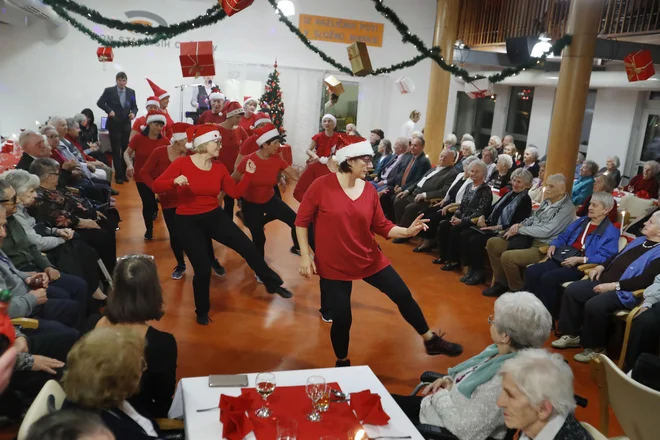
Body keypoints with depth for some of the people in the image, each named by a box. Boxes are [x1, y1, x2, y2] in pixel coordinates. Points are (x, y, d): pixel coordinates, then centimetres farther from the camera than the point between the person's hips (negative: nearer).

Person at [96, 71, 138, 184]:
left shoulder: (131, 92, 5)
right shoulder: (109, 91, -4)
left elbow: (134, 106, 9)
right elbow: (100, 102, -3)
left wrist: (133, 113, -12)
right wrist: (109, 110, -18)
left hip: (126, 125, 3)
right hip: (114, 125, -3)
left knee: (126, 150, 9)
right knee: (116, 151, 0)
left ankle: (124, 173, 21)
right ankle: (118, 175, 4)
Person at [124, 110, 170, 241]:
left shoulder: (165, 141, -9)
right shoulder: (139, 138, -14)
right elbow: (127, 153, -7)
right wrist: (129, 165, -24)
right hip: (141, 176, -1)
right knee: (147, 203, 3)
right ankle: (149, 230, 25)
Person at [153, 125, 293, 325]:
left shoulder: (219, 168, 0)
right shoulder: (182, 163, -13)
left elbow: (236, 192, 3)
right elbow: (156, 186, -15)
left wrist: (248, 174, -9)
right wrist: (175, 181, -34)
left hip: (215, 216, 4)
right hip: (189, 222, -4)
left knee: (248, 248, 0)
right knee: (203, 270, -3)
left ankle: (273, 284, 21)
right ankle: (202, 311, 24)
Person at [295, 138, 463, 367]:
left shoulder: (369, 190, -4)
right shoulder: (321, 185, -14)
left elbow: (382, 226, 0)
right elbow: (302, 220, -7)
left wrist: (407, 231, -16)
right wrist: (305, 255, -10)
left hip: (369, 259, 4)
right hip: (333, 265, -4)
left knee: (403, 296, 7)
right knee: (342, 319, 1)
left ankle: (431, 341, 29)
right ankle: (342, 363, 30)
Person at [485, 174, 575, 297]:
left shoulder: (567, 208, -15)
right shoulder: (547, 201, 10)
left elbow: (546, 231, -23)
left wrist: (519, 230, -16)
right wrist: (519, 225, -4)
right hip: (529, 239, 9)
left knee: (507, 257, -29)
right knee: (492, 243, 0)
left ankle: (518, 291, -4)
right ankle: (501, 283, 9)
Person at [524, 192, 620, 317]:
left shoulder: (611, 231, 0)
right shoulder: (581, 221, 23)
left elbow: (604, 257, -13)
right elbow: (563, 237, 29)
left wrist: (579, 259, -21)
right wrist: (553, 245, 7)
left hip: (582, 266, -7)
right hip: (563, 259, 7)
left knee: (548, 278, -31)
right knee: (531, 272, -19)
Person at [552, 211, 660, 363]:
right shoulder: (640, 240, 17)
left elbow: (645, 280, -22)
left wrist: (613, 285, -24)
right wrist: (601, 266, 10)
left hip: (624, 292, -9)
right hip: (605, 281, 9)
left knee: (594, 305, -32)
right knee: (571, 290, -7)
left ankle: (596, 347, -9)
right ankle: (572, 335, 3)